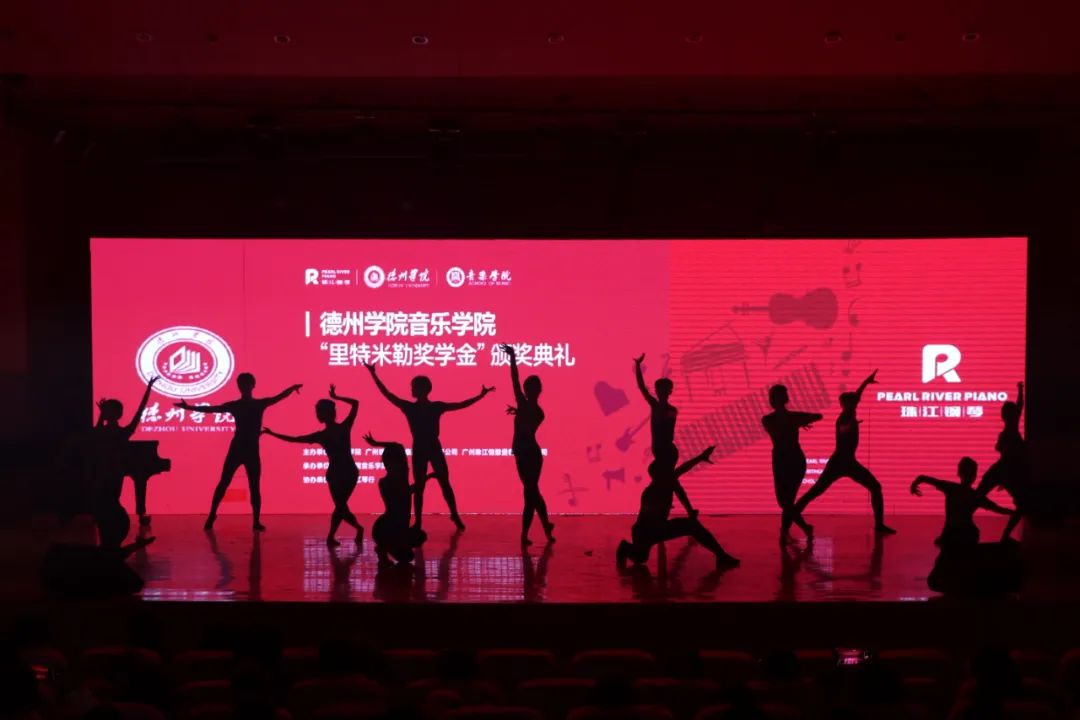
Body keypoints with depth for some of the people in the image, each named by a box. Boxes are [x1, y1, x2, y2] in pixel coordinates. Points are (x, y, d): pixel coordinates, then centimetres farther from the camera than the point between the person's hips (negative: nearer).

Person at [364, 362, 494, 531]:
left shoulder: (436, 407, -1)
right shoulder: (409, 407, -1)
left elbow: (461, 404, 1)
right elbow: (387, 394, -3)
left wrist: (481, 395, -3)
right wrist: (374, 375, -7)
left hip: (434, 449, 0)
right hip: (419, 450, 0)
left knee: (445, 484, 2)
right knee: (419, 487, 3)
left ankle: (455, 515, 15)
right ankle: (418, 522, 9)